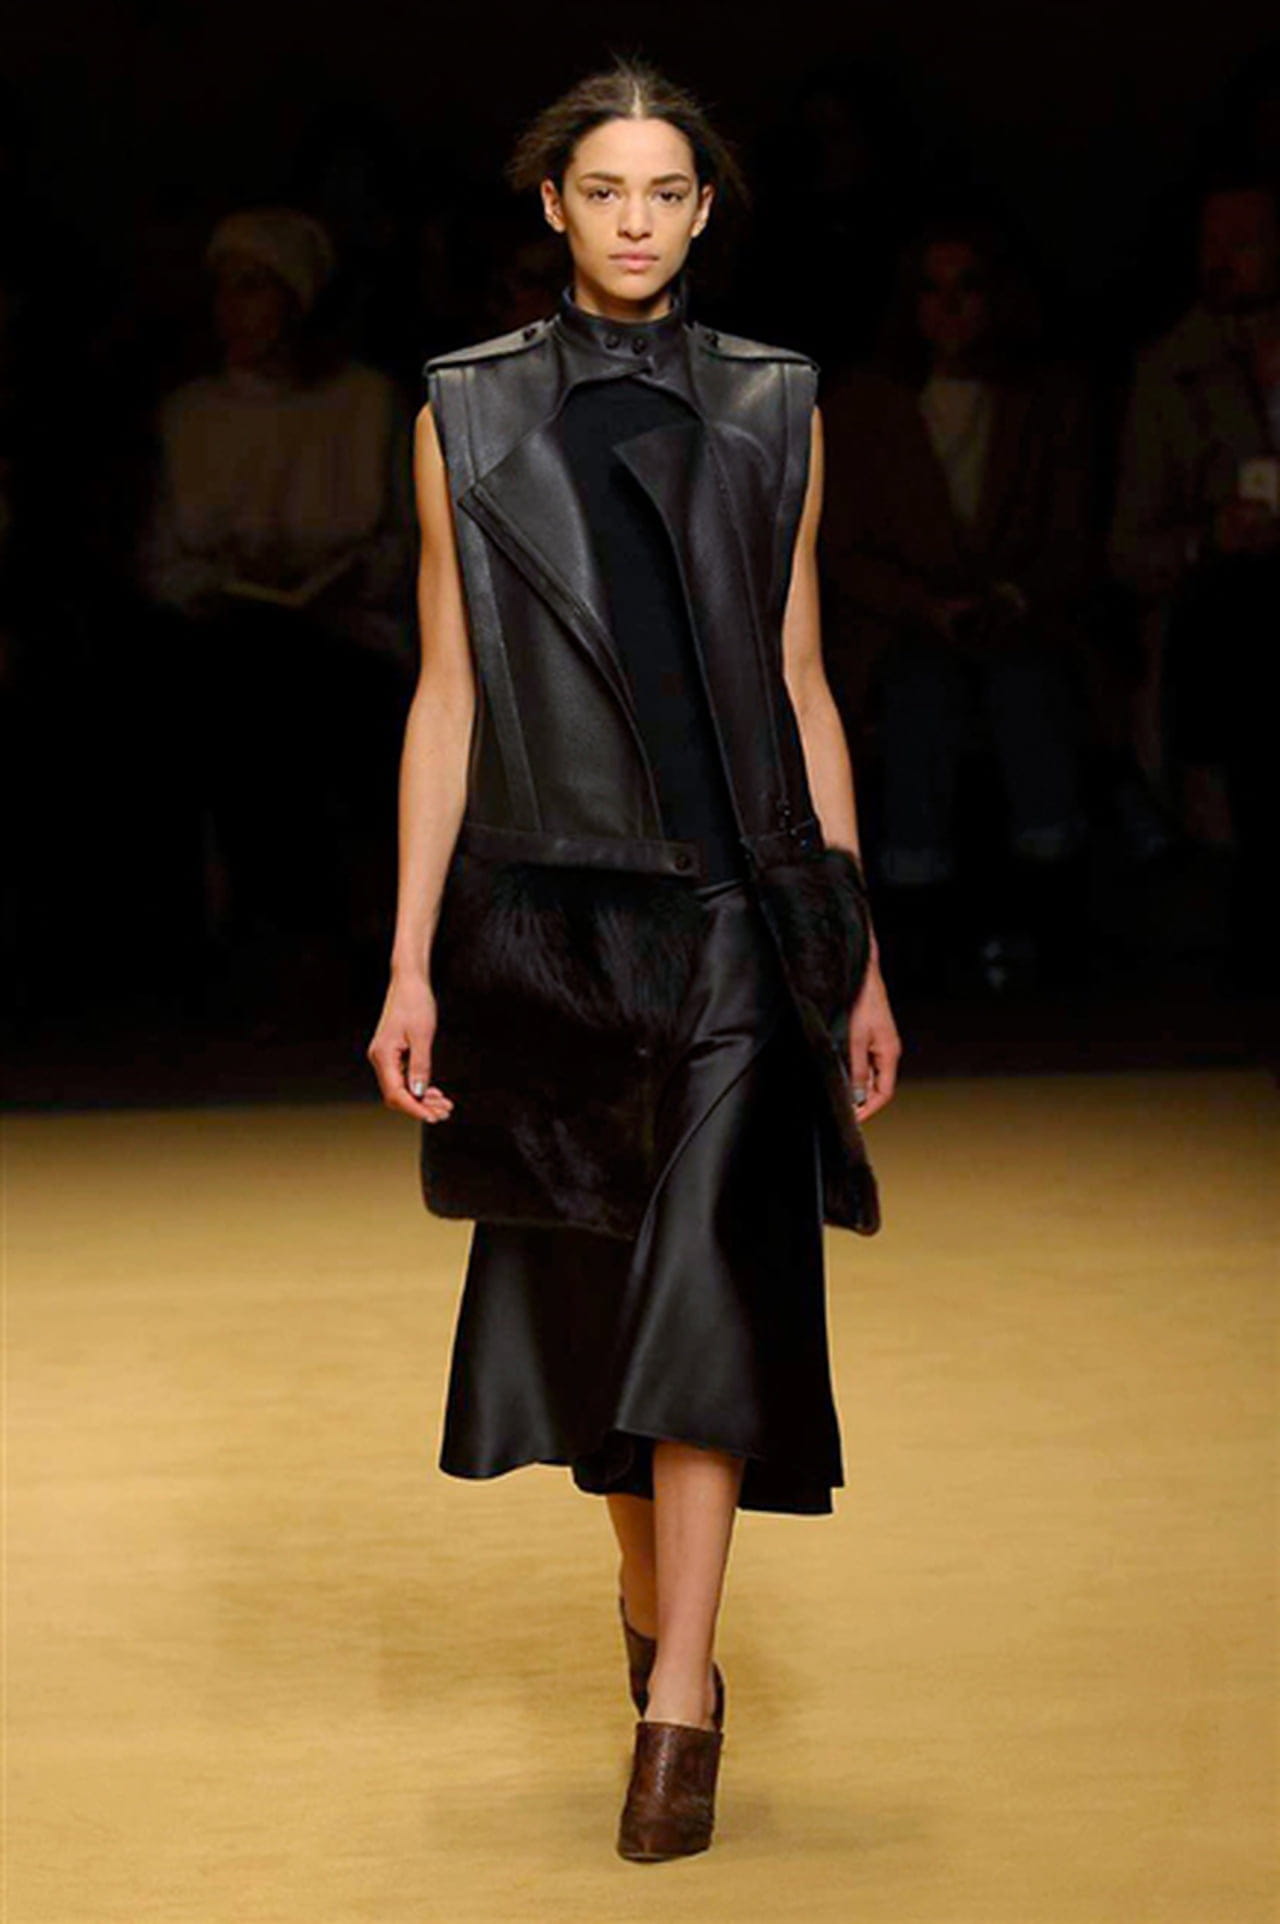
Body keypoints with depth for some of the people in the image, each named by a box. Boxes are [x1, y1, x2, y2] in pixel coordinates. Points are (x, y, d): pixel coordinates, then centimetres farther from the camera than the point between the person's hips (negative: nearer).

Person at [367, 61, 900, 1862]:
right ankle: (653, 1606, 32)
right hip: (549, 905, 1)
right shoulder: (470, 413, 4)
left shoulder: (771, 410, 5)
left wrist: (860, 961, 6)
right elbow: (447, 697, 3)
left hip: (734, 914, -1)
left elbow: (804, 687, 7)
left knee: (707, 1281, -10)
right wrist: (412, 961, -2)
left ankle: (679, 1698, -10)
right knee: (589, 1287, 10)